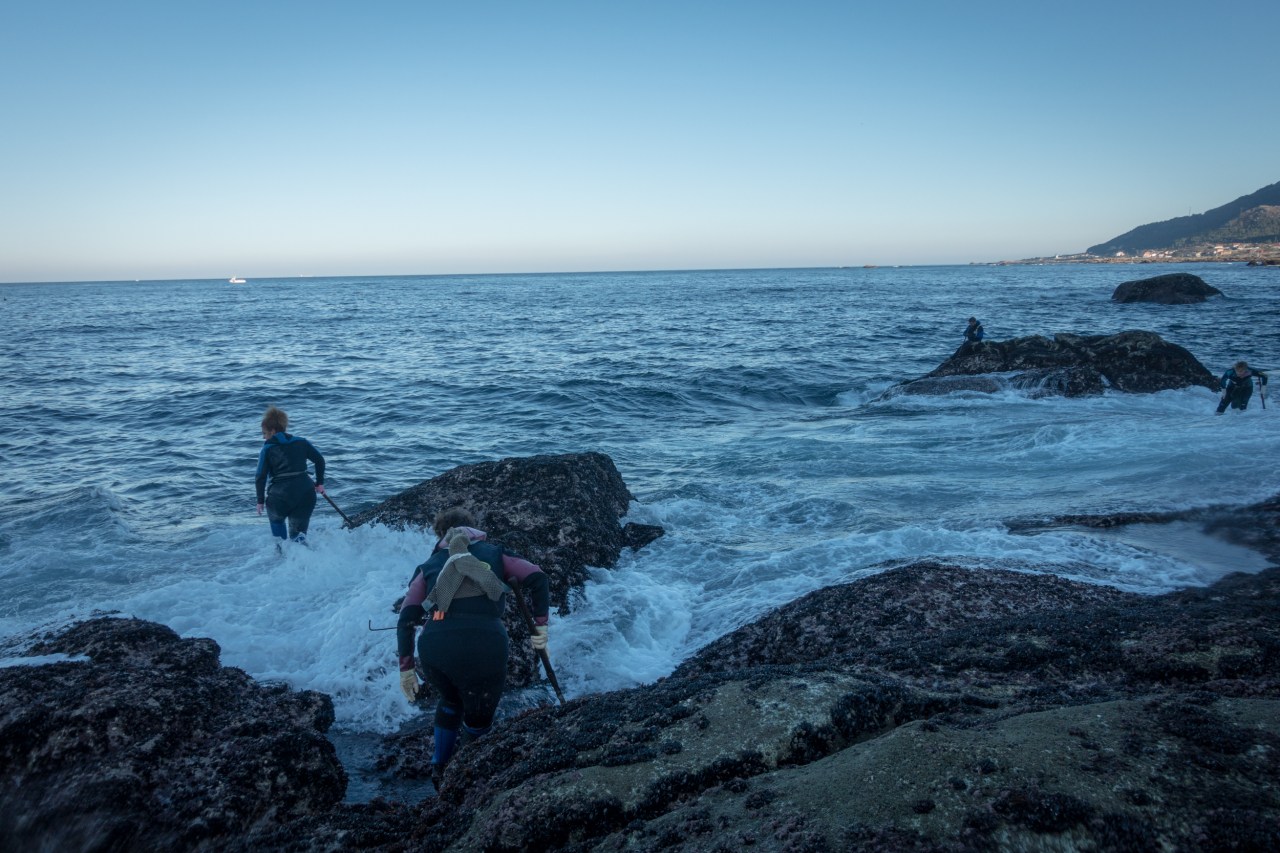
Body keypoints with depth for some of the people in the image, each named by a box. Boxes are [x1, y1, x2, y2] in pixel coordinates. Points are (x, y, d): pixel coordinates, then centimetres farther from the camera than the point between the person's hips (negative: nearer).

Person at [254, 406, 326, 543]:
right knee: (297, 533, 10)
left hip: (281, 495, -2)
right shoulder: (301, 442, 10)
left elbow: (261, 477, -2)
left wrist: (260, 500, 6)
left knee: (276, 520, 30)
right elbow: (319, 460, 10)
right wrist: (320, 483, 18)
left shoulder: (267, 449, 1)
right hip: (306, 492, 2)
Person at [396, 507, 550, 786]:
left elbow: (406, 619, 15)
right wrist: (540, 626, 11)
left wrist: (406, 668, 18)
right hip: (484, 645, -3)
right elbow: (537, 579, 8)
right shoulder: (494, 553, 24)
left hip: (434, 648, 3)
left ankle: (439, 768, 39)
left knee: (450, 701, 35)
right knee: (478, 723, 22)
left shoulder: (429, 565, 26)